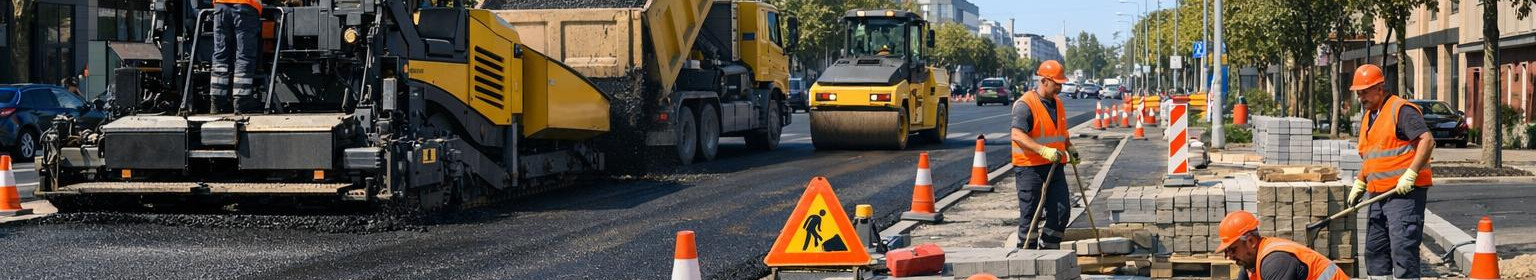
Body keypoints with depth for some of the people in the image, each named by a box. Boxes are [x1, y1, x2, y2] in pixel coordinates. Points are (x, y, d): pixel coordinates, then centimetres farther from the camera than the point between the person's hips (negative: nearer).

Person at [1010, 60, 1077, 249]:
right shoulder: (1025, 105, -13)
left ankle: (1048, 252, 15)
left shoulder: (1057, 104, 14)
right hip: (1030, 168, -7)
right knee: (1030, 215, -1)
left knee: (1062, 211, 3)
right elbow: (1017, 135, -24)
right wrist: (1044, 151, -32)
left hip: (1054, 167, 7)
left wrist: (1070, 149, 13)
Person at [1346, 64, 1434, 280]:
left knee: (1402, 249, -14)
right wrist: (1359, 184, 17)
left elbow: (1427, 140, -19)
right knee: (1375, 250, 12)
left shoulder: (1400, 110, -9)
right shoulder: (1368, 118, 20)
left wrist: (1410, 174, -24)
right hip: (1378, 194, 10)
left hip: (1405, 192, -10)